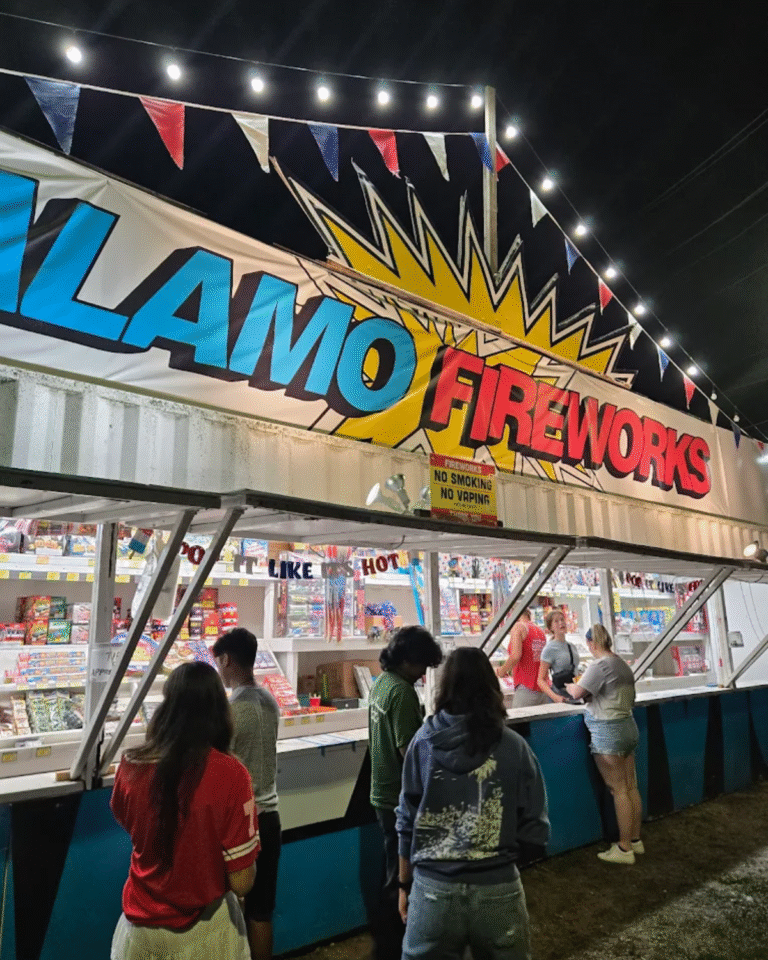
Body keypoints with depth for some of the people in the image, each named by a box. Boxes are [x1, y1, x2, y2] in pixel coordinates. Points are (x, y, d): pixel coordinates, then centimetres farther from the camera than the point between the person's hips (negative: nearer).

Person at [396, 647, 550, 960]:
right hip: (497, 888, 0)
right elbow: (534, 832, -4)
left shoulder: (423, 742, -5)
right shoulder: (514, 746, -8)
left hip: (433, 887, 1)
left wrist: (404, 884, 11)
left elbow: (407, 821, -1)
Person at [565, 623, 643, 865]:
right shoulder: (624, 665, 10)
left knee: (619, 790, -2)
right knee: (631, 787, 14)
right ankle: (635, 840, 24)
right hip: (628, 726, 9)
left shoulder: (600, 666, -17)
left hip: (608, 731, -9)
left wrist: (569, 686, 2)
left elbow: (578, 692, -20)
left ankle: (624, 848, 5)